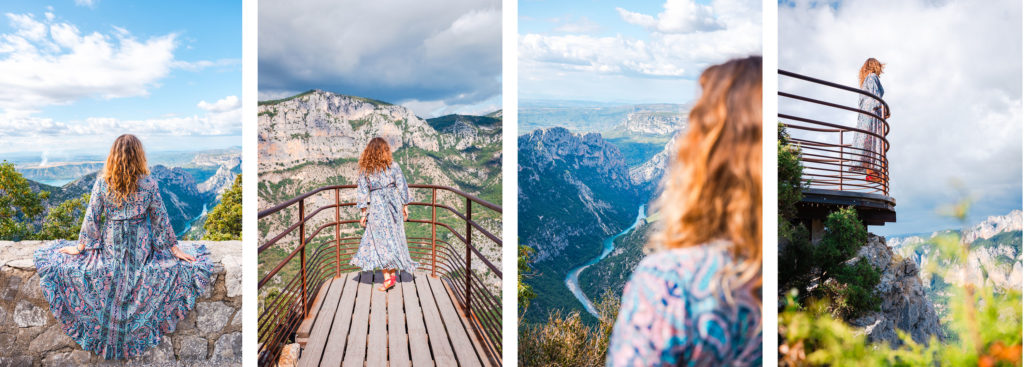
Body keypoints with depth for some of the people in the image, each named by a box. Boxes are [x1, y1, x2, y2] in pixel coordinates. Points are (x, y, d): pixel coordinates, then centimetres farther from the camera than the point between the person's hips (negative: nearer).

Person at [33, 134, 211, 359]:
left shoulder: (102, 183, -7)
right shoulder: (148, 184, -9)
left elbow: (91, 218, -1)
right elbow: (161, 219, -3)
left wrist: (80, 247, 12)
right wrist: (174, 248, 7)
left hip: (110, 247, 2)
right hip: (141, 248, -1)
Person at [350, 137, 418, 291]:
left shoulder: (365, 169, -3)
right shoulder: (393, 165, -2)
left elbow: (363, 192, -3)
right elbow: (402, 186, 1)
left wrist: (364, 213, 2)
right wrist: (405, 205, 10)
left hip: (376, 205, -2)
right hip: (393, 203, 2)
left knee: (381, 240, 2)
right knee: (394, 238, 12)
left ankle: (388, 277, -3)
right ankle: (393, 272, 17)